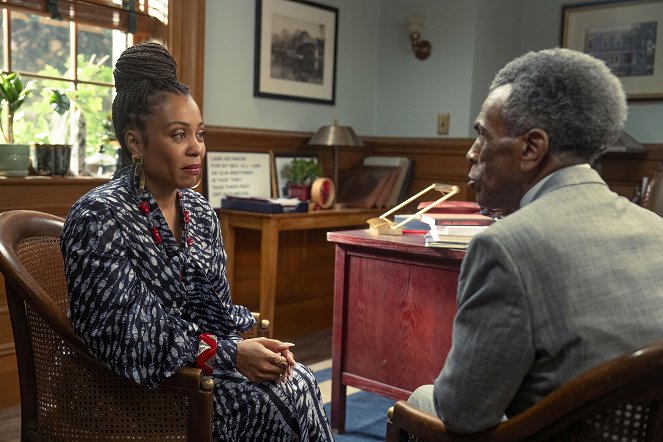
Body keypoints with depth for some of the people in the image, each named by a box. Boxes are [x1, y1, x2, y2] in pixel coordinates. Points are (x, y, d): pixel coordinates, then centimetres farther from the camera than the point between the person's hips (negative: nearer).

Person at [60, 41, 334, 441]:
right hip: (138, 381, -6)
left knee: (299, 382, -17)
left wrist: (257, 347, -11)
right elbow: (126, 340, -22)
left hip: (197, 358, 6)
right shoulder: (100, 217, -17)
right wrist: (229, 355, -25)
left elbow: (216, 307, 9)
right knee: (274, 398, -21)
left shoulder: (201, 212, 5)